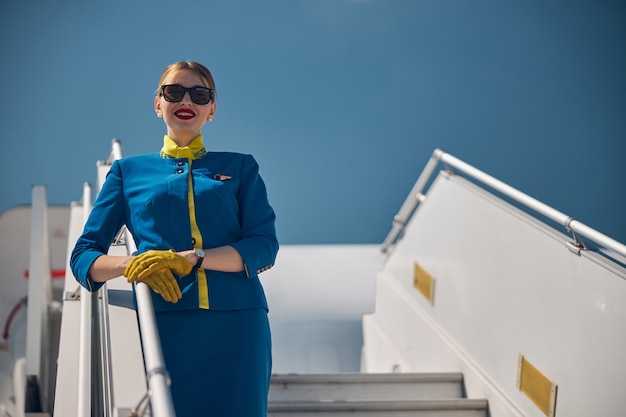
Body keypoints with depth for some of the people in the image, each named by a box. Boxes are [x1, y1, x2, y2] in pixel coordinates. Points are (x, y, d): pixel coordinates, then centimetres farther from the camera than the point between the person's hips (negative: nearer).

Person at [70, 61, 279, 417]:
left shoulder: (240, 167, 16)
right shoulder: (129, 172, 17)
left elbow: (265, 246, 2)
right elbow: (84, 255, 10)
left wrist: (190, 259, -13)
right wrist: (131, 265, -13)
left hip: (236, 321, 0)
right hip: (166, 324, 0)